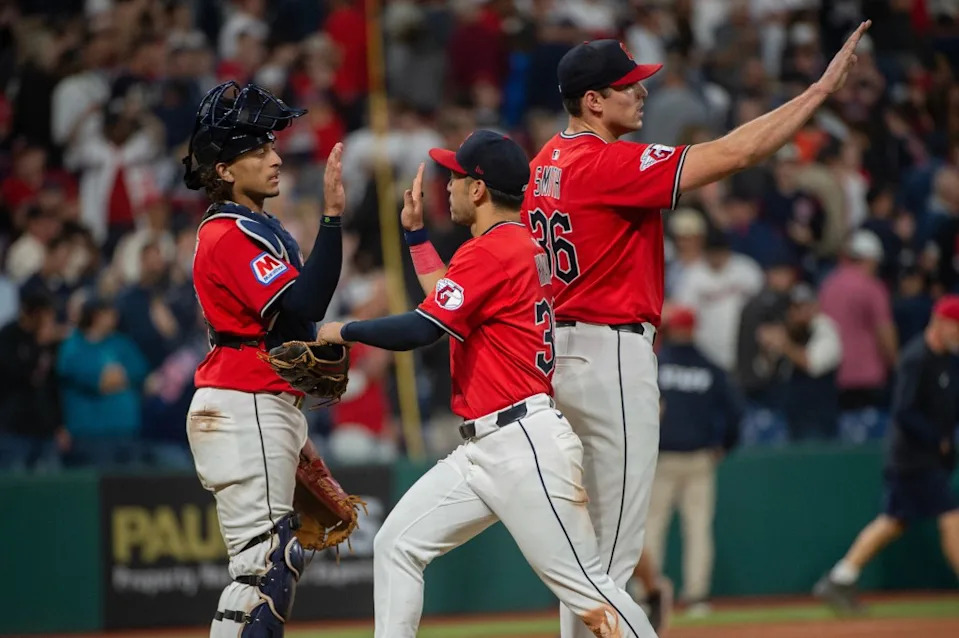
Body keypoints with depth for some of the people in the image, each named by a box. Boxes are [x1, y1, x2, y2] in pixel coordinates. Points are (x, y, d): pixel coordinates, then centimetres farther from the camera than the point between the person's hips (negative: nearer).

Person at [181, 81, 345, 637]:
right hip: (244, 411, -11)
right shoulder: (232, 235, -14)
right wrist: (332, 217, -29)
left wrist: (293, 433, 16)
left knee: (275, 559, 15)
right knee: (265, 560, -14)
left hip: (267, 409, 11)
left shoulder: (257, 229, 19)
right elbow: (302, 307, -26)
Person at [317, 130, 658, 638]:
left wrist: (342, 331, -6)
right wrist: (415, 231, 31)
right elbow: (449, 301, 30)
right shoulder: (521, 246, 16)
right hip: (484, 450, 10)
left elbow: (420, 329, -19)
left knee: (584, 588, -9)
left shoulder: (492, 251, -14)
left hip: (524, 445, -10)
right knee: (397, 543, 6)